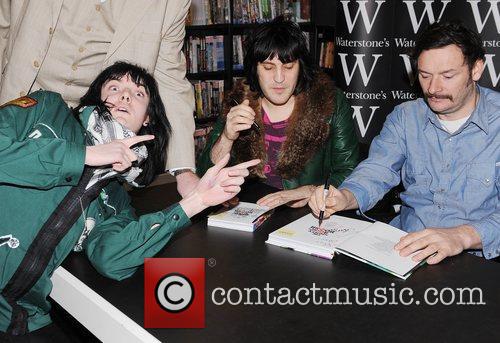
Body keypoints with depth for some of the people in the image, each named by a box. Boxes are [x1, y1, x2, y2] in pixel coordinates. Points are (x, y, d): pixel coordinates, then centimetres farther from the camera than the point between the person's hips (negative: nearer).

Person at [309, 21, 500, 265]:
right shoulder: (405, 116, 9)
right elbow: (376, 172, 2)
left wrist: (462, 236, -33)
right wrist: (344, 198, -20)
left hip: (477, 260, -3)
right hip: (403, 249, 4)